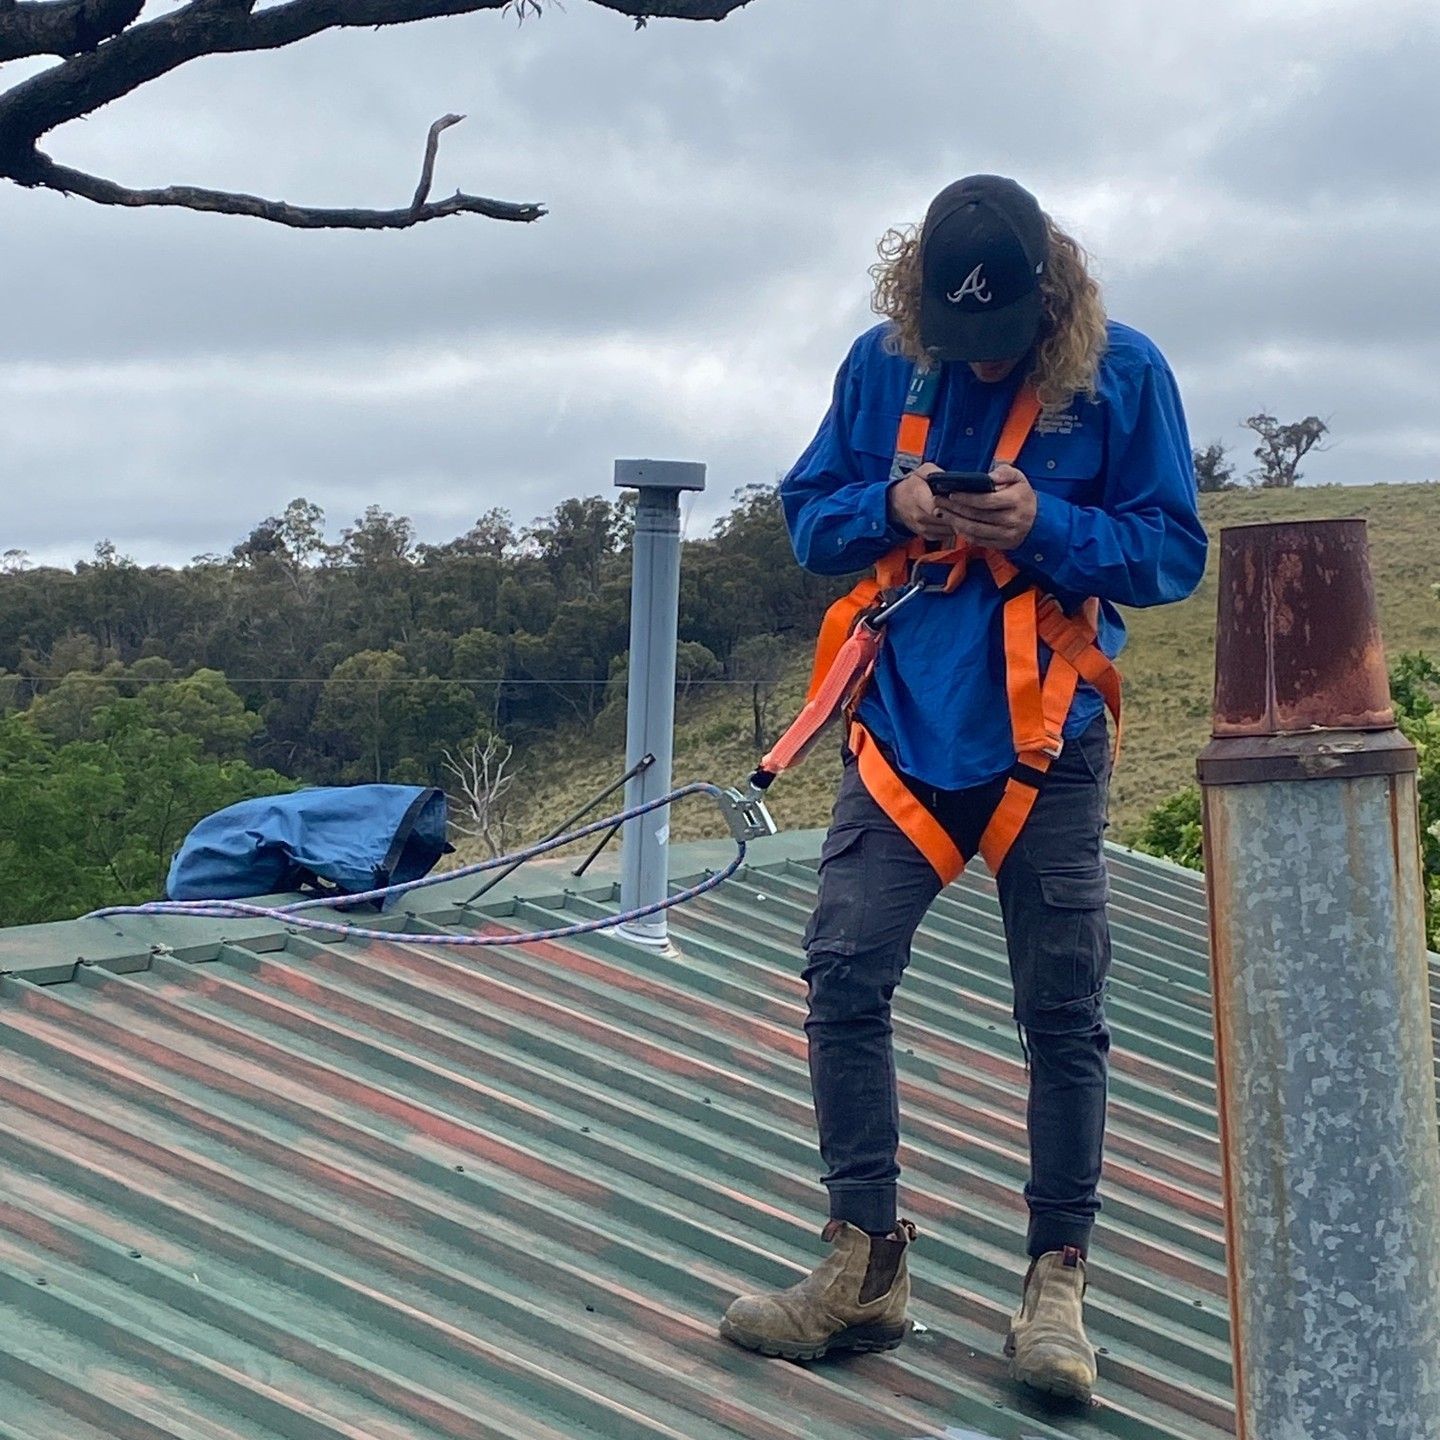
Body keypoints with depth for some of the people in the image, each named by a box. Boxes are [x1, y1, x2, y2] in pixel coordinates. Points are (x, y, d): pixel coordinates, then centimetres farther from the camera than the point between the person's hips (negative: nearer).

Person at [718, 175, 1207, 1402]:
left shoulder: (1122, 372, -4)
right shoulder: (882, 364, 3)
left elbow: (1173, 552, -2)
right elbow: (808, 517, 10)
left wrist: (1047, 526, -19)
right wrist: (891, 506, -11)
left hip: (1045, 744, -2)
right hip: (905, 727, 2)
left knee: (1063, 1013, 3)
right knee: (845, 974, -5)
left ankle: (1058, 1280, 16)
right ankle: (866, 1263, 8)